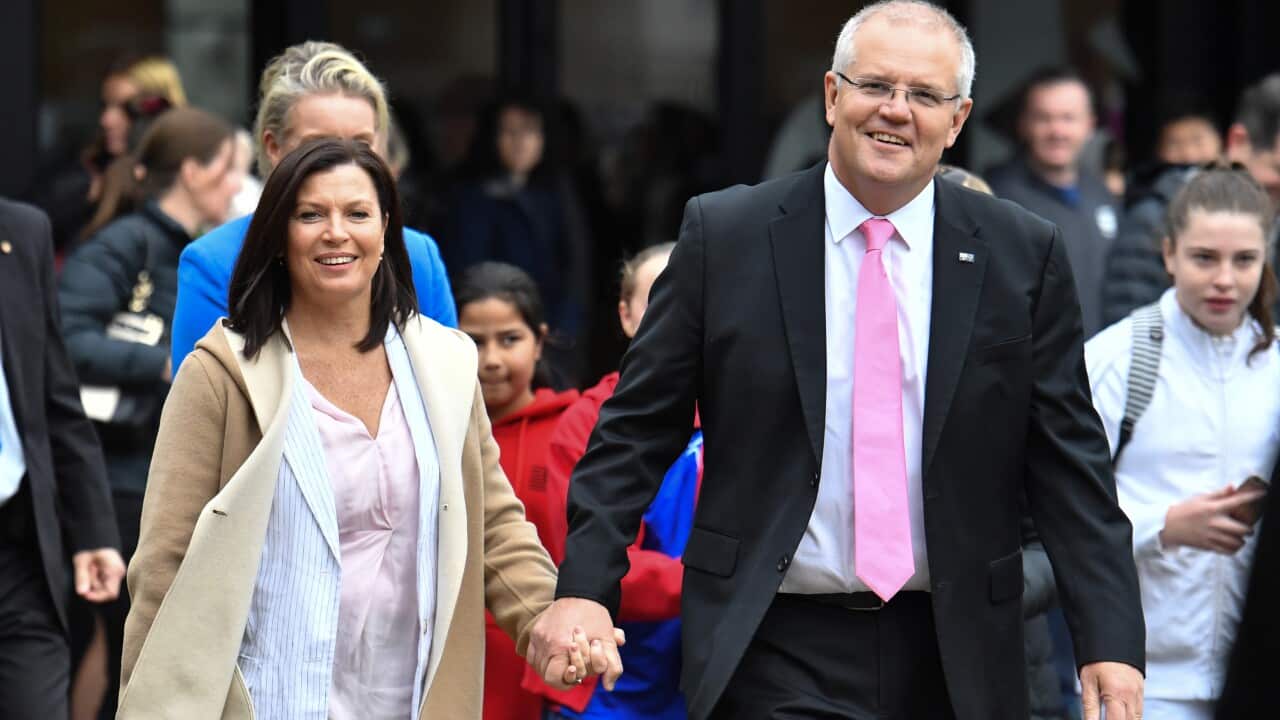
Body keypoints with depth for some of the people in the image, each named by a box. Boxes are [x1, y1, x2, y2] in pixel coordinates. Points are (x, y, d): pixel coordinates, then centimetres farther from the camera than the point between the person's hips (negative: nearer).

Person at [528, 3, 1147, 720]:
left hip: (950, 659, 2)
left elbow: (1069, 459, 2)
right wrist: (584, 586, -9)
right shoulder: (725, 236, 0)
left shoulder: (1023, 255, 3)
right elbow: (637, 432, 2)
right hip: (776, 655, -2)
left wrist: (1110, 640, -5)